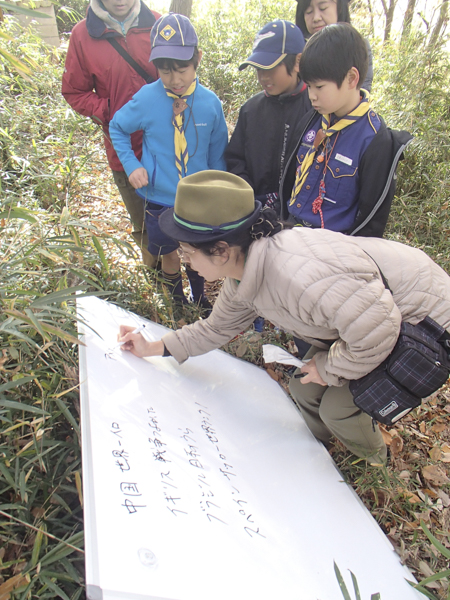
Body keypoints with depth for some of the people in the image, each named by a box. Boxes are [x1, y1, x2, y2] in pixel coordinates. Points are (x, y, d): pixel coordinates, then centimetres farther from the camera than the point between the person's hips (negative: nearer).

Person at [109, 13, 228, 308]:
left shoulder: (210, 103, -11)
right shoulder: (146, 99, -14)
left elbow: (217, 155, 0)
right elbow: (117, 128, 3)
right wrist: (132, 165, -11)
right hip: (160, 199, 0)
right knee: (169, 254, 17)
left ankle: (199, 295, 46)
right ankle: (178, 302, 44)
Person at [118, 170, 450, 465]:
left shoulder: (298, 274, -41)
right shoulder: (242, 275, -8)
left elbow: (376, 331, -36)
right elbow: (218, 327, 9)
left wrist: (328, 368, -18)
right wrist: (153, 347, 10)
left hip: (422, 320, -7)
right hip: (375, 312, 8)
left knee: (338, 407, -3)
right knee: (304, 389, 9)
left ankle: (376, 465, 33)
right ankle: (318, 446, 44)